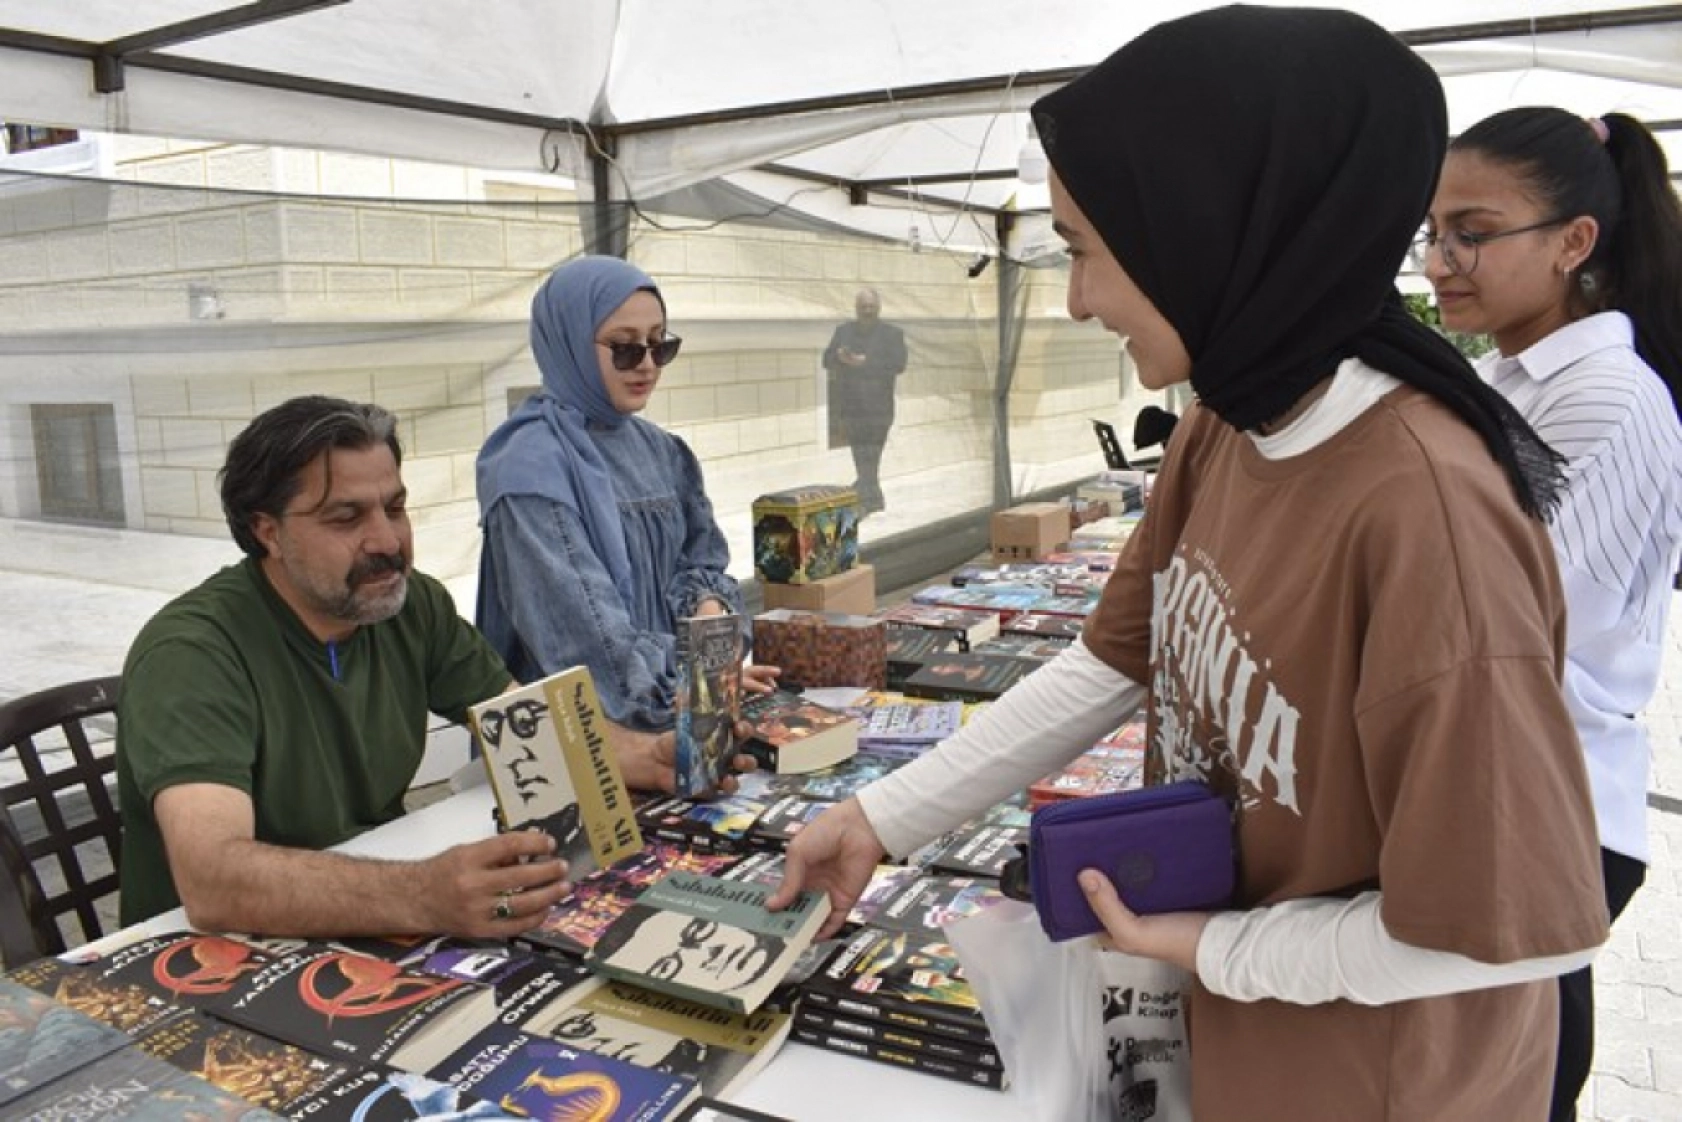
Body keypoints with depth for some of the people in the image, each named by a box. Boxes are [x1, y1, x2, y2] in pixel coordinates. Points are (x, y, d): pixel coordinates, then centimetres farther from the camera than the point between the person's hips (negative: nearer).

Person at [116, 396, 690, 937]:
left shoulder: (413, 605, -2)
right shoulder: (191, 652, -21)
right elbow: (211, 879, -34)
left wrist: (655, 756, -13)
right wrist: (423, 897, -47)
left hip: (372, 929, 6)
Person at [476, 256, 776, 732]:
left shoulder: (662, 449, 11)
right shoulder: (532, 466, -13)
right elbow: (580, 625, -19)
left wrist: (710, 609, -7)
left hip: (676, 704, 6)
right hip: (580, 716, -6)